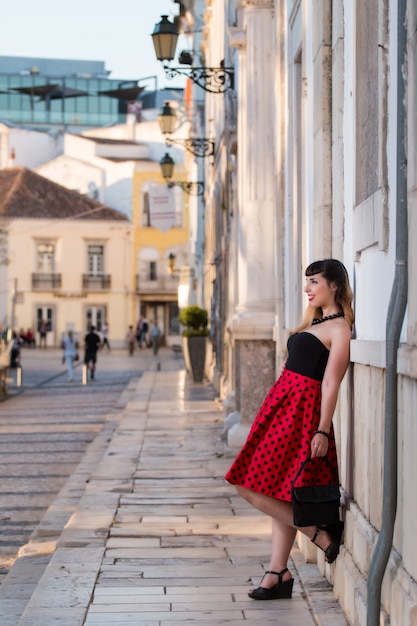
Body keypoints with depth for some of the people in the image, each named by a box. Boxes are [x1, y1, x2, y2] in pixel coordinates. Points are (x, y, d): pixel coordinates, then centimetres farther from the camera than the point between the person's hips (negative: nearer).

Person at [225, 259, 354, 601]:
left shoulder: (340, 328, -11)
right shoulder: (314, 321, 18)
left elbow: (331, 383, -16)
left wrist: (323, 430, -20)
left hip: (301, 410, -9)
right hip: (283, 403, 9)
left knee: (254, 488, -9)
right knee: (279, 493, 8)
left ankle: (320, 534, 1)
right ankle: (279, 574, 12)